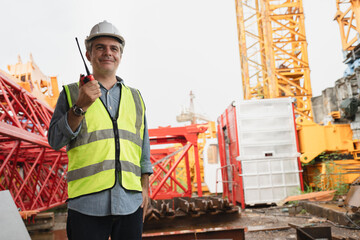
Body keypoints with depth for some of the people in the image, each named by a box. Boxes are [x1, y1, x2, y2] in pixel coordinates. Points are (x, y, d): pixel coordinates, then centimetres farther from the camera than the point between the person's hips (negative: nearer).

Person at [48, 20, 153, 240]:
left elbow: (143, 149, 16)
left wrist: (145, 187, 8)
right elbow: (55, 141, 0)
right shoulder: (71, 93, 8)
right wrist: (81, 106, -13)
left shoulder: (135, 98, 15)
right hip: (87, 203, -2)